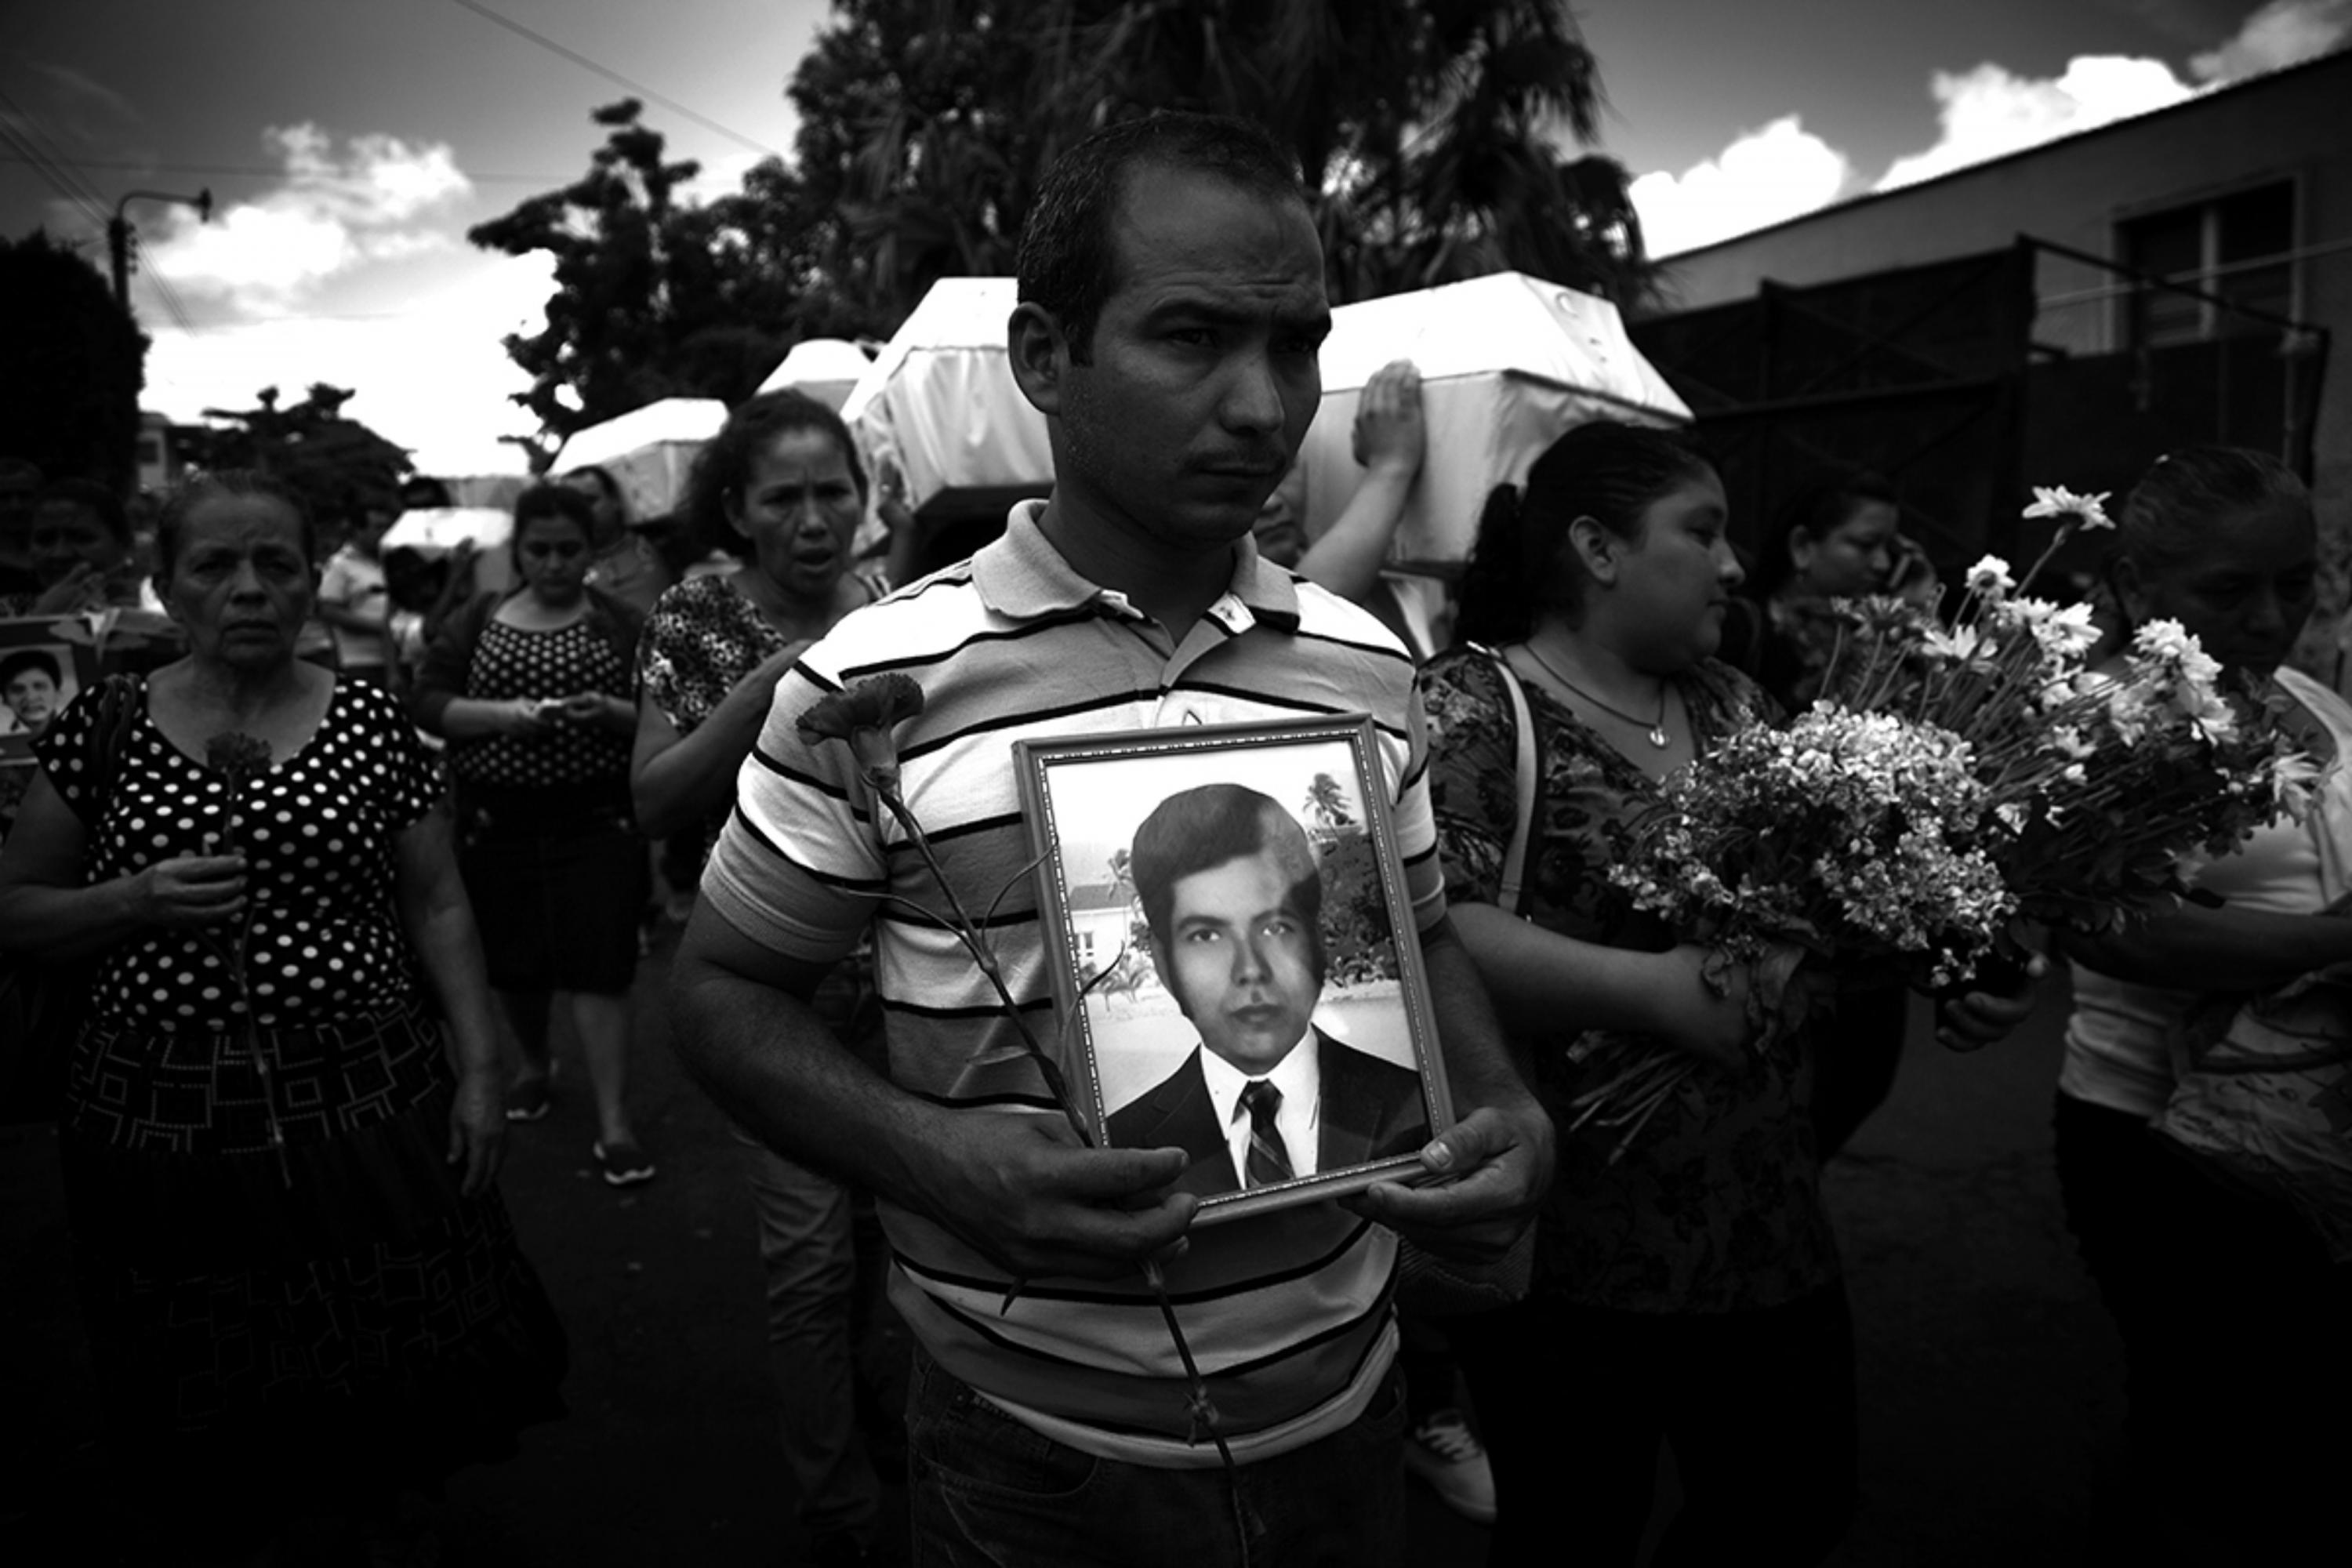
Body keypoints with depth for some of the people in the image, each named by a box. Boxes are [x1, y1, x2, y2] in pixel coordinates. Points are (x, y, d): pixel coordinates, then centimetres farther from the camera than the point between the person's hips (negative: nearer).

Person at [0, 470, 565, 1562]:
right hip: (167, 1112, 0)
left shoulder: (371, 726, 1)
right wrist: (134, 901, -11)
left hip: (363, 1104, 0)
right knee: (206, 1411, 11)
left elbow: (437, 908, 5)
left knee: (394, 1392, 8)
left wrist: (478, 1072, 0)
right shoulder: (103, 728, 2)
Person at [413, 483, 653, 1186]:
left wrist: (610, 712, -21)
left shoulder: (622, 624, 2)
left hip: (596, 822, -2)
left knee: (598, 966, -7)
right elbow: (426, 702, 0)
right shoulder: (476, 620, 7)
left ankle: (614, 1125, -2)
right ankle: (535, 1064, 43)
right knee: (511, 961, 14)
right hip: (497, 824, 3)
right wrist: (505, 713, -16)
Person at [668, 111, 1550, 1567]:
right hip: (1036, 1448, -3)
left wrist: (1505, 1110, -8)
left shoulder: (1369, 665, -2)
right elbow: (725, 991, -5)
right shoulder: (873, 682, -14)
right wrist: (933, 1160, -22)